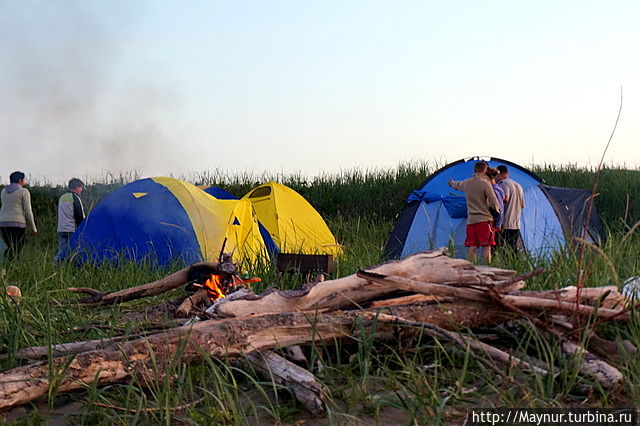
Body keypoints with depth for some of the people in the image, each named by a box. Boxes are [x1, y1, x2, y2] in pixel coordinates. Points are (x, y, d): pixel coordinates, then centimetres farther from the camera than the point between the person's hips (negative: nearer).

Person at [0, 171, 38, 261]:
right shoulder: (24, 191, -2)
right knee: (16, 249, -5)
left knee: (10, 247, 17)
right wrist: (33, 228, 1)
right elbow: (28, 211, -6)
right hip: (17, 223, -6)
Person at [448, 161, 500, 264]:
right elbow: (493, 201, -10)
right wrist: (496, 211, 11)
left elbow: (457, 185, 31)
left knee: (472, 247, 6)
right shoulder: (485, 183, -9)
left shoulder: (467, 183, 8)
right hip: (484, 219, -5)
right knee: (486, 246, -4)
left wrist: (452, 183, 55)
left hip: (471, 219, 5)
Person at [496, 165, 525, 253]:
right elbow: (522, 205, 24)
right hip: (516, 225, 8)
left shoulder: (503, 183, -6)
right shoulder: (518, 186, 20)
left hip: (505, 225, -8)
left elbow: (505, 199, -22)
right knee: (513, 251, 10)